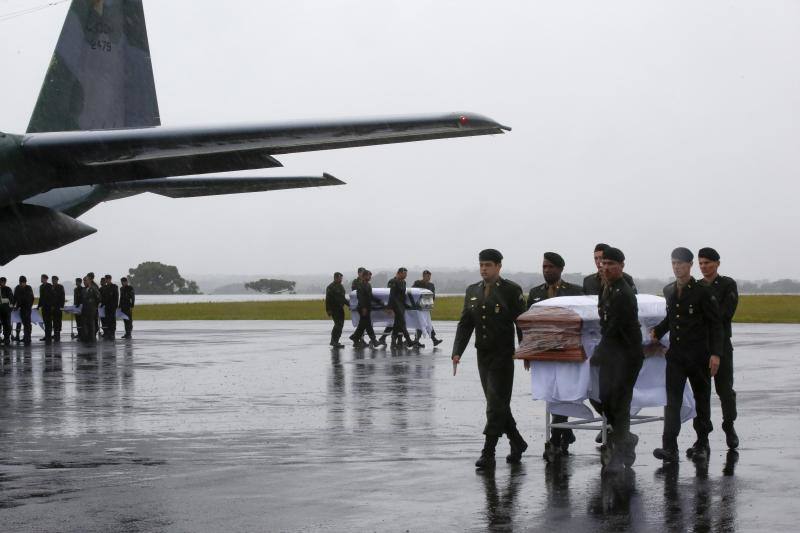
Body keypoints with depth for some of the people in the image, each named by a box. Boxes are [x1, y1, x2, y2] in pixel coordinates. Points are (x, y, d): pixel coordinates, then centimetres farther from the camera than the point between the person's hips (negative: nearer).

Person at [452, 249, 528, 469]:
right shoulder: (472, 291, 10)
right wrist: (457, 352, -1)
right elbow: (464, 324, 10)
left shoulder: (511, 290, -5)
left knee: (496, 405, -7)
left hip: (503, 356, -6)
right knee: (497, 404, 11)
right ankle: (517, 443, 26)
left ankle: (488, 454, -6)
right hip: (483, 355, 6)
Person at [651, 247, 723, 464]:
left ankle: (702, 445, 21)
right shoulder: (668, 291, 9)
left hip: (699, 355, -4)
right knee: (672, 399, -8)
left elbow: (715, 324, -7)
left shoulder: (703, 293, -8)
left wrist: (715, 354, -14)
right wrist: (657, 331, 6)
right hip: (676, 354, 4)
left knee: (702, 400, 9)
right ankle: (670, 447, -13)